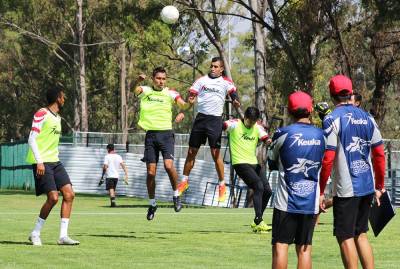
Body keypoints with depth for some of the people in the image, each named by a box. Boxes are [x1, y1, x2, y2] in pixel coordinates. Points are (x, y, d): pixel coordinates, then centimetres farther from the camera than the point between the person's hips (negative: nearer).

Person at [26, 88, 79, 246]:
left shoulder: (57, 118, 18)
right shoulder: (42, 114, -8)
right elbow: (32, 139, -13)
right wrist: (39, 162, -19)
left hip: (55, 162, 9)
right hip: (42, 163, -9)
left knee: (69, 194, -3)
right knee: (53, 197, -15)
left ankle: (63, 236, -2)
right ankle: (35, 234, 0)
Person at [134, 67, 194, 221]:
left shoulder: (170, 93, 3)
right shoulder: (145, 91, 5)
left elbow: (183, 105, -11)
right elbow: (133, 90, -16)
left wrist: (189, 103, -35)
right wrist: (137, 81, -39)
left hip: (166, 134, -1)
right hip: (151, 134, 1)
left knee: (168, 165, -21)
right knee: (151, 172, 1)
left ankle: (176, 195, -1)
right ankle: (152, 204, 17)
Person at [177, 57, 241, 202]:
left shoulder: (226, 82, 2)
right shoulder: (202, 80, 8)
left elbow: (233, 93, -13)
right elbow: (191, 95, 7)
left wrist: (236, 102, -36)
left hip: (215, 120, -3)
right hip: (201, 118, 3)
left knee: (215, 153, -6)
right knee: (192, 151, 6)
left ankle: (222, 185, 4)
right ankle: (185, 181, 20)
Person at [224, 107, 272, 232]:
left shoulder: (258, 128, 8)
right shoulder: (235, 124, -4)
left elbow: (265, 138, -10)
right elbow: (223, 125, -21)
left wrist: (269, 142, -31)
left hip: (254, 163, 7)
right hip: (240, 163, -7)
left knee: (267, 191, 3)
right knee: (259, 186, -22)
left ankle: (257, 222, 20)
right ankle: (258, 222, -20)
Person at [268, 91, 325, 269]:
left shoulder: (283, 134, -7)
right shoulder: (321, 135, 2)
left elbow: (271, 163, 6)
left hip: (286, 201, -3)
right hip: (312, 202, 3)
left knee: (280, 246, 0)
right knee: (304, 248, 7)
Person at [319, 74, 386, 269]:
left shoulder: (333, 119, -9)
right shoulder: (367, 118, 8)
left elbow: (328, 159, -14)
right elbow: (379, 155, 10)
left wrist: (321, 191, -8)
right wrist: (379, 186, 19)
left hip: (346, 188, -6)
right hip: (367, 187, 6)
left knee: (345, 238, 1)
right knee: (361, 235, 17)